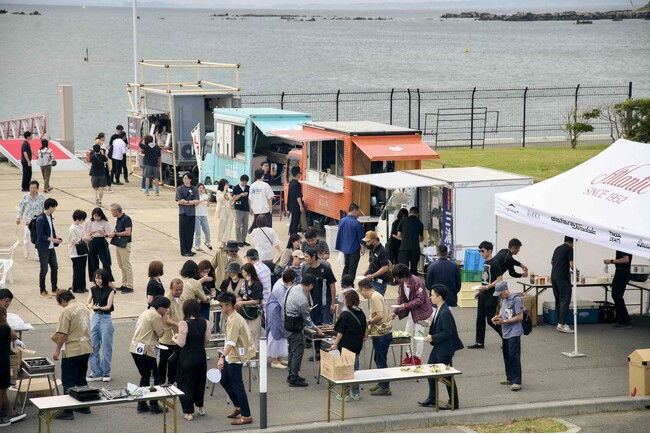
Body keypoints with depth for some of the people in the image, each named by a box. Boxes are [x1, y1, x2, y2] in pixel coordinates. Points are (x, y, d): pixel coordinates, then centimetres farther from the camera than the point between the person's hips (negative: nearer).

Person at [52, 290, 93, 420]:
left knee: (68, 381, 0)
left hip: (72, 351, -8)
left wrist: (57, 350, -9)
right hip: (86, 349, 8)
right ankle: (84, 406, 25)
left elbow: (62, 334, -19)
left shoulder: (66, 311, -16)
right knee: (81, 379, 19)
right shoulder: (84, 308, 8)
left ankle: (68, 411, 1)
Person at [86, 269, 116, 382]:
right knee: (93, 347, 3)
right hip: (95, 318, 4)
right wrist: (89, 306, -25)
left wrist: (98, 307, -28)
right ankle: (96, 373, 10)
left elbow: (108, 306, -11)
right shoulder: (93, 290, 7)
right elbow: (88, 302, -2)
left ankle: (106, 373, 10)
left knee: (106, 347, 0)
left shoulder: (110, 290, -4)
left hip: (106, 319, -4)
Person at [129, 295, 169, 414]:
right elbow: (161, 333, -8)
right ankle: (153, 405, 3)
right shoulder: (156, 316, -12)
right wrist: (162, 320, 2)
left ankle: (142, 404, 19)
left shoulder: (145, 313, 17)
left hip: (135, 348, 9)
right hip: (145, 350, -9)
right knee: (155, 377, 2)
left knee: (145, 376, 18)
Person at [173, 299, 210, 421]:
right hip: (201, 356, 5)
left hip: (187, 358, -5)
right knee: (200, 381, 22)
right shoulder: (204, 322, -5)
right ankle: (200, 407, 33)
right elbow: (207, 339, 4)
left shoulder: (184, 324, -20)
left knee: (186, 384, 8)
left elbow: (181, 343, -17)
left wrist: (174, 338, 3)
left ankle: (189, 412, 11)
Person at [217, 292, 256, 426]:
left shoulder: (234, 321, -22)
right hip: (231, 357, 10)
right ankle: (238, 407, 29)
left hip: (236, 358, -10)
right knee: (224, 380, 18)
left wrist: (222, 358, -40)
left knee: (237, 385, -5)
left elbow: (231, 342, -32)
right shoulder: (232, 318, 10)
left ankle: (246, 416, 1)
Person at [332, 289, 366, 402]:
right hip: (357, 346, 6)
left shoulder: (345, 314, -16)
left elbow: (340, 332, -14)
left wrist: (335, 344, -6)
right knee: (355, 368, 14)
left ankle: (345, 394, 4)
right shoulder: (361, 314, 2)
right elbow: (364, 331, 11)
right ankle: (356, 393, 17)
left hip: (346, 346, -6)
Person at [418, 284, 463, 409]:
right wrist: (430, 325, 7)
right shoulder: (439, 310, 6)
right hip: (437, 347, 10)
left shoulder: (445, 313, -24)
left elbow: (447, 332, -26)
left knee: (447, 375, 0)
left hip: (445, 349, -10)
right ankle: (432, 398, 29)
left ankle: (453, 402, 12)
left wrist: (433, 338, -22)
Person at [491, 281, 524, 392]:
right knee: (507, 356, 15)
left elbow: (520, 317, -16)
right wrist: (497, 317, 2)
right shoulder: (503, 299, 10)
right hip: (505, 333, 9)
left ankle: (516, 381, -9)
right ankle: (510, 378, 26)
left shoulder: (516, 299, -15)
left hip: (514, 333, -9)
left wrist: (504, 321, -17)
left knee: (514, 356, -10)